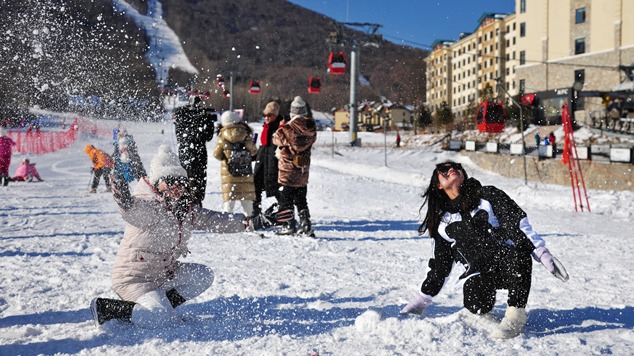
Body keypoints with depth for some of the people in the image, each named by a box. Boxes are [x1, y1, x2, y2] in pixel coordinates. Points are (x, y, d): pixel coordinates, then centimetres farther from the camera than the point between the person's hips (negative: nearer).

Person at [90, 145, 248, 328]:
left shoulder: (187, 209, 2)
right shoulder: (150, 207, -23)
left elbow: (212, 220, 11)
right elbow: (139, 211, -46)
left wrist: (246, 220, 3)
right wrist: (127, 203, -71)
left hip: (164, 274, 8)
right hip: (134, 279, -8)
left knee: (203, 274, -1)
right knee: (169, 323, -19)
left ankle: (159, 307, 2)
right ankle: (105, 308, -6)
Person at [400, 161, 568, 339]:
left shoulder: (488, 195, 7)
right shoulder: (441, 220, 13)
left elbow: (518, 223, -2)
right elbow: (440, 264, 19)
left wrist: (543, 254, -15)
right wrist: (422, 299, 17)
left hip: (508, 265, -1)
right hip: (477, 273, 2)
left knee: (519, 255, -36)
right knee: (477, 306, -30)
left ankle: (516, 315, -24)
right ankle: (481, 313, 6)